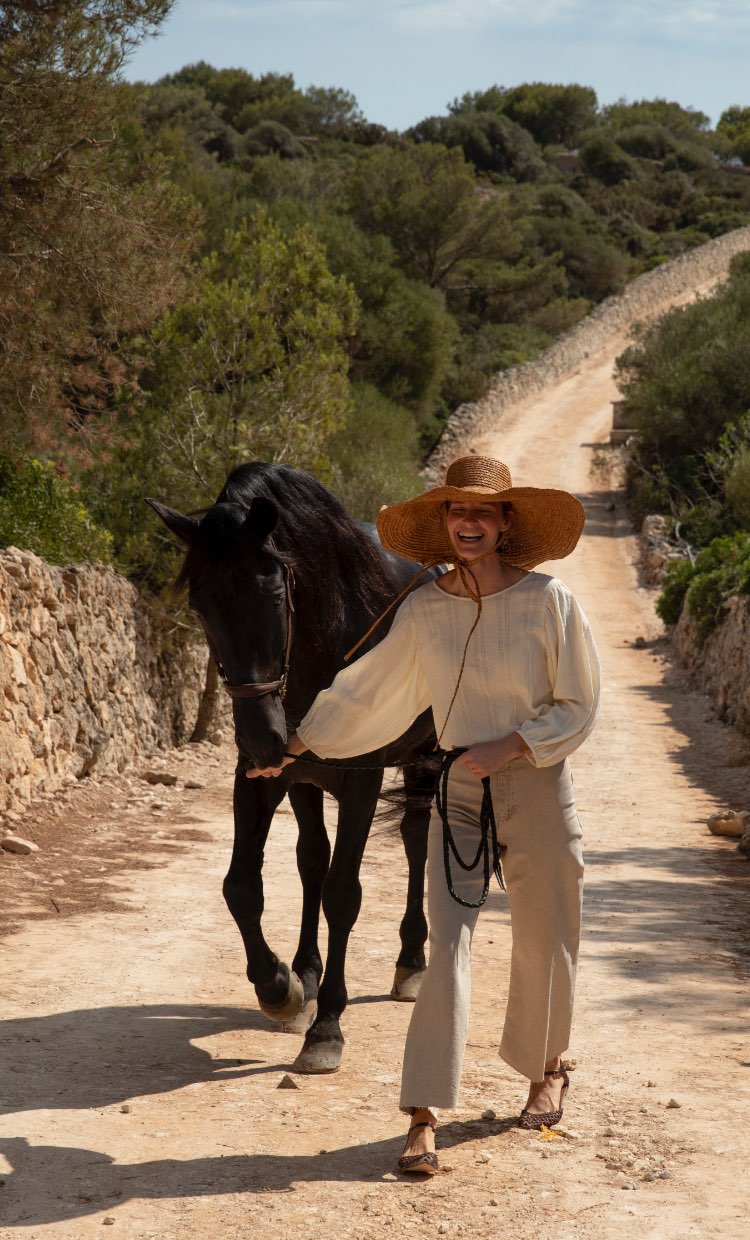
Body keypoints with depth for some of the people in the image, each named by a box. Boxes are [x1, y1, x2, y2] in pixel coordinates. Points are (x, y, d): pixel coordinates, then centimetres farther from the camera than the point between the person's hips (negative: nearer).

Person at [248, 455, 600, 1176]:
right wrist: (296, 743, 14)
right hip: (459, 795, 2)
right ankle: (423, 1116, -8)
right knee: (446, 947, -8)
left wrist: (509, 747, -18)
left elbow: (578, 708, -6)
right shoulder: (423, 611, -1)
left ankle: (545, 1070, 39)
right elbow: (367, 691, 11)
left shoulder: (548, 603, -10)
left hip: (537, 789, -2)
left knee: (542, 944, 11)